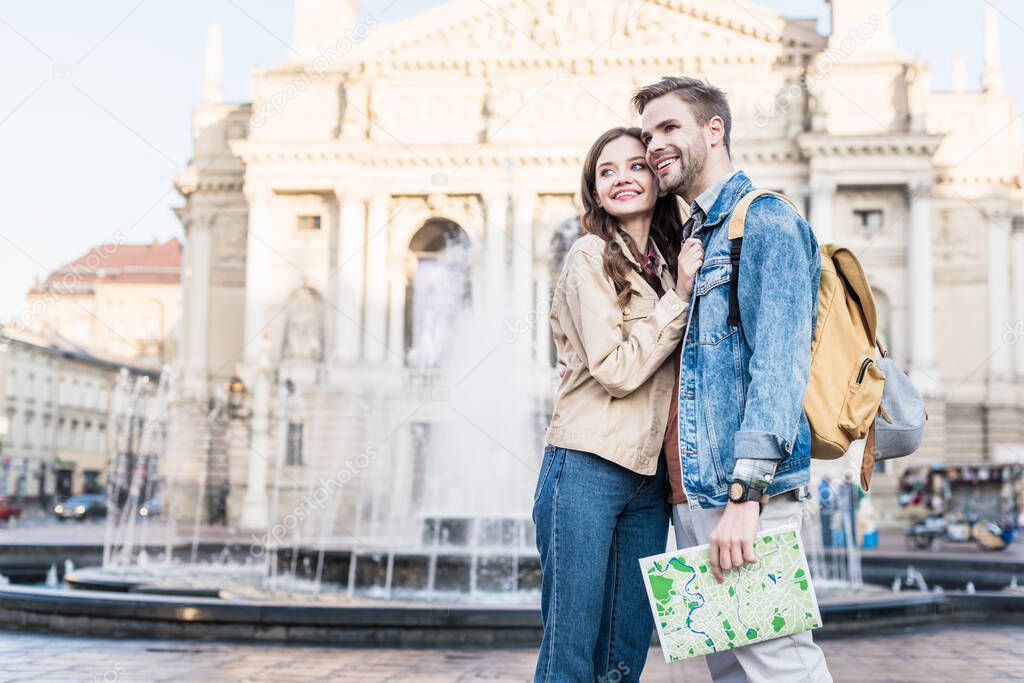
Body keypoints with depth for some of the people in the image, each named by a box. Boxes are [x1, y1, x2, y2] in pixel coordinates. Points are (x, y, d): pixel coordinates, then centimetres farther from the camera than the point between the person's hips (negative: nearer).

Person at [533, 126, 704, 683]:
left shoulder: (668, 263, 15)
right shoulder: (591, 257, -5)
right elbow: (617, 371, -13)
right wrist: (679, 298, -10)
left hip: (649, 475, 7)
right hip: (588, 469, -7)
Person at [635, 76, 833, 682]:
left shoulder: (765, 219, -6)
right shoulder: (693, 237, 22)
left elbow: (779, 362, -16)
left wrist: (745, 494, -23)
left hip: (745, 495, -9)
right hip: (693, 494, 9)